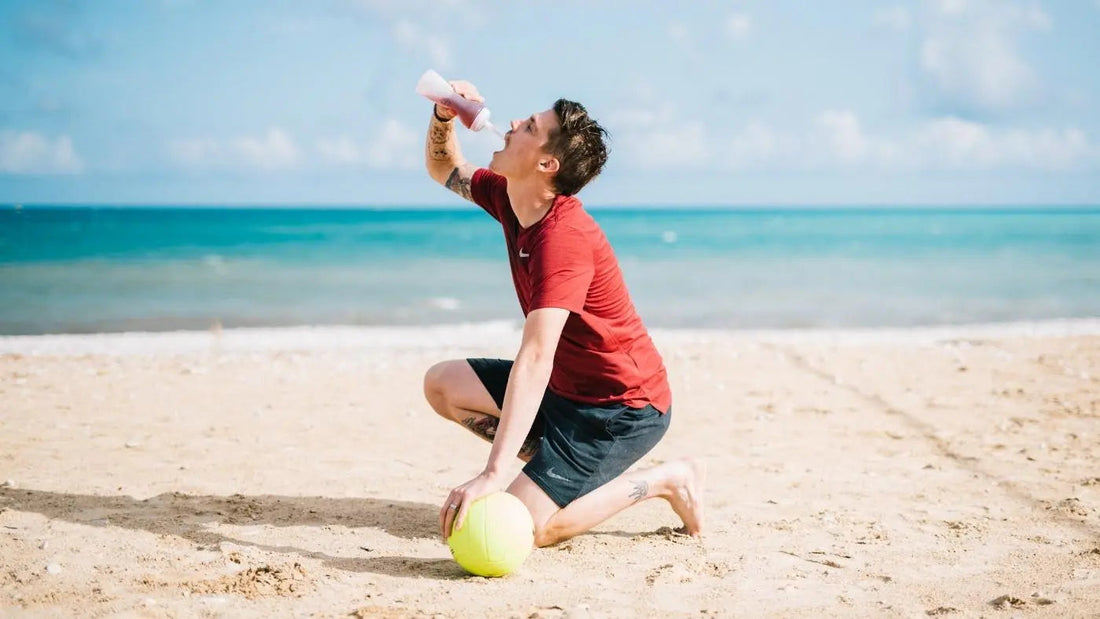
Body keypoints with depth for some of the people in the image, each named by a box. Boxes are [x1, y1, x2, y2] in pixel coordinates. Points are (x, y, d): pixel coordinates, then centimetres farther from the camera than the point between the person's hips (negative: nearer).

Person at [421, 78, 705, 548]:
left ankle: (666, 480, -2)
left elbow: (536, 358, -38)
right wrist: (444, 116, -4)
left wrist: (493, 474, -44)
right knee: (442, 384, 6)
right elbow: (444, 169, 20)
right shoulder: (509, 197, 0)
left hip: (622, 407, -9)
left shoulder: (563, 236, -28)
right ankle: (556, 470, 8)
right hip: (567, 386, 9)